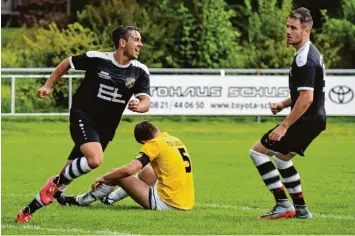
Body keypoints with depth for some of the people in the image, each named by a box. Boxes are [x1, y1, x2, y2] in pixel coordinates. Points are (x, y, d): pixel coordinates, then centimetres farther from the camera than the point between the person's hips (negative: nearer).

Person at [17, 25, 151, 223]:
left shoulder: (140, 71, -5)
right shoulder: (96, 59, -12)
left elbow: (146, 101, -10)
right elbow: (67, 63, 5)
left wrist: (139, 106, -33)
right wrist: (48, 86, 4)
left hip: (105, 128, 4)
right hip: (83, 117, -4)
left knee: (68, 174, 5)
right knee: (95, 159, -31)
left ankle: (29, 211, 17)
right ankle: (57, 183, -6)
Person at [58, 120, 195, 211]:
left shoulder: (155, 144, -11)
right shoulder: (176, 141, 10)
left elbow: (129, 170, -20)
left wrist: (104, 177, -6)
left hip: (166, 204, -8)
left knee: (117, 175, 3)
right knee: (147, 171, 31)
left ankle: (80, 201, 20)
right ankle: (111, 198, 45)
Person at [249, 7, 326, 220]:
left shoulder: (304, 60, -21)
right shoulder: (311, 54, 12)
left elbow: (306, 98, -27)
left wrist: (284, 126, -24)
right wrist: (284, 104, 13)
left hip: (306, 120, -10)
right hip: (315, 118, 10)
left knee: (258, 151, -5)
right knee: (282, 157, 27)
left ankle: (283, 205, -7)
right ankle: (301, 209, 29)